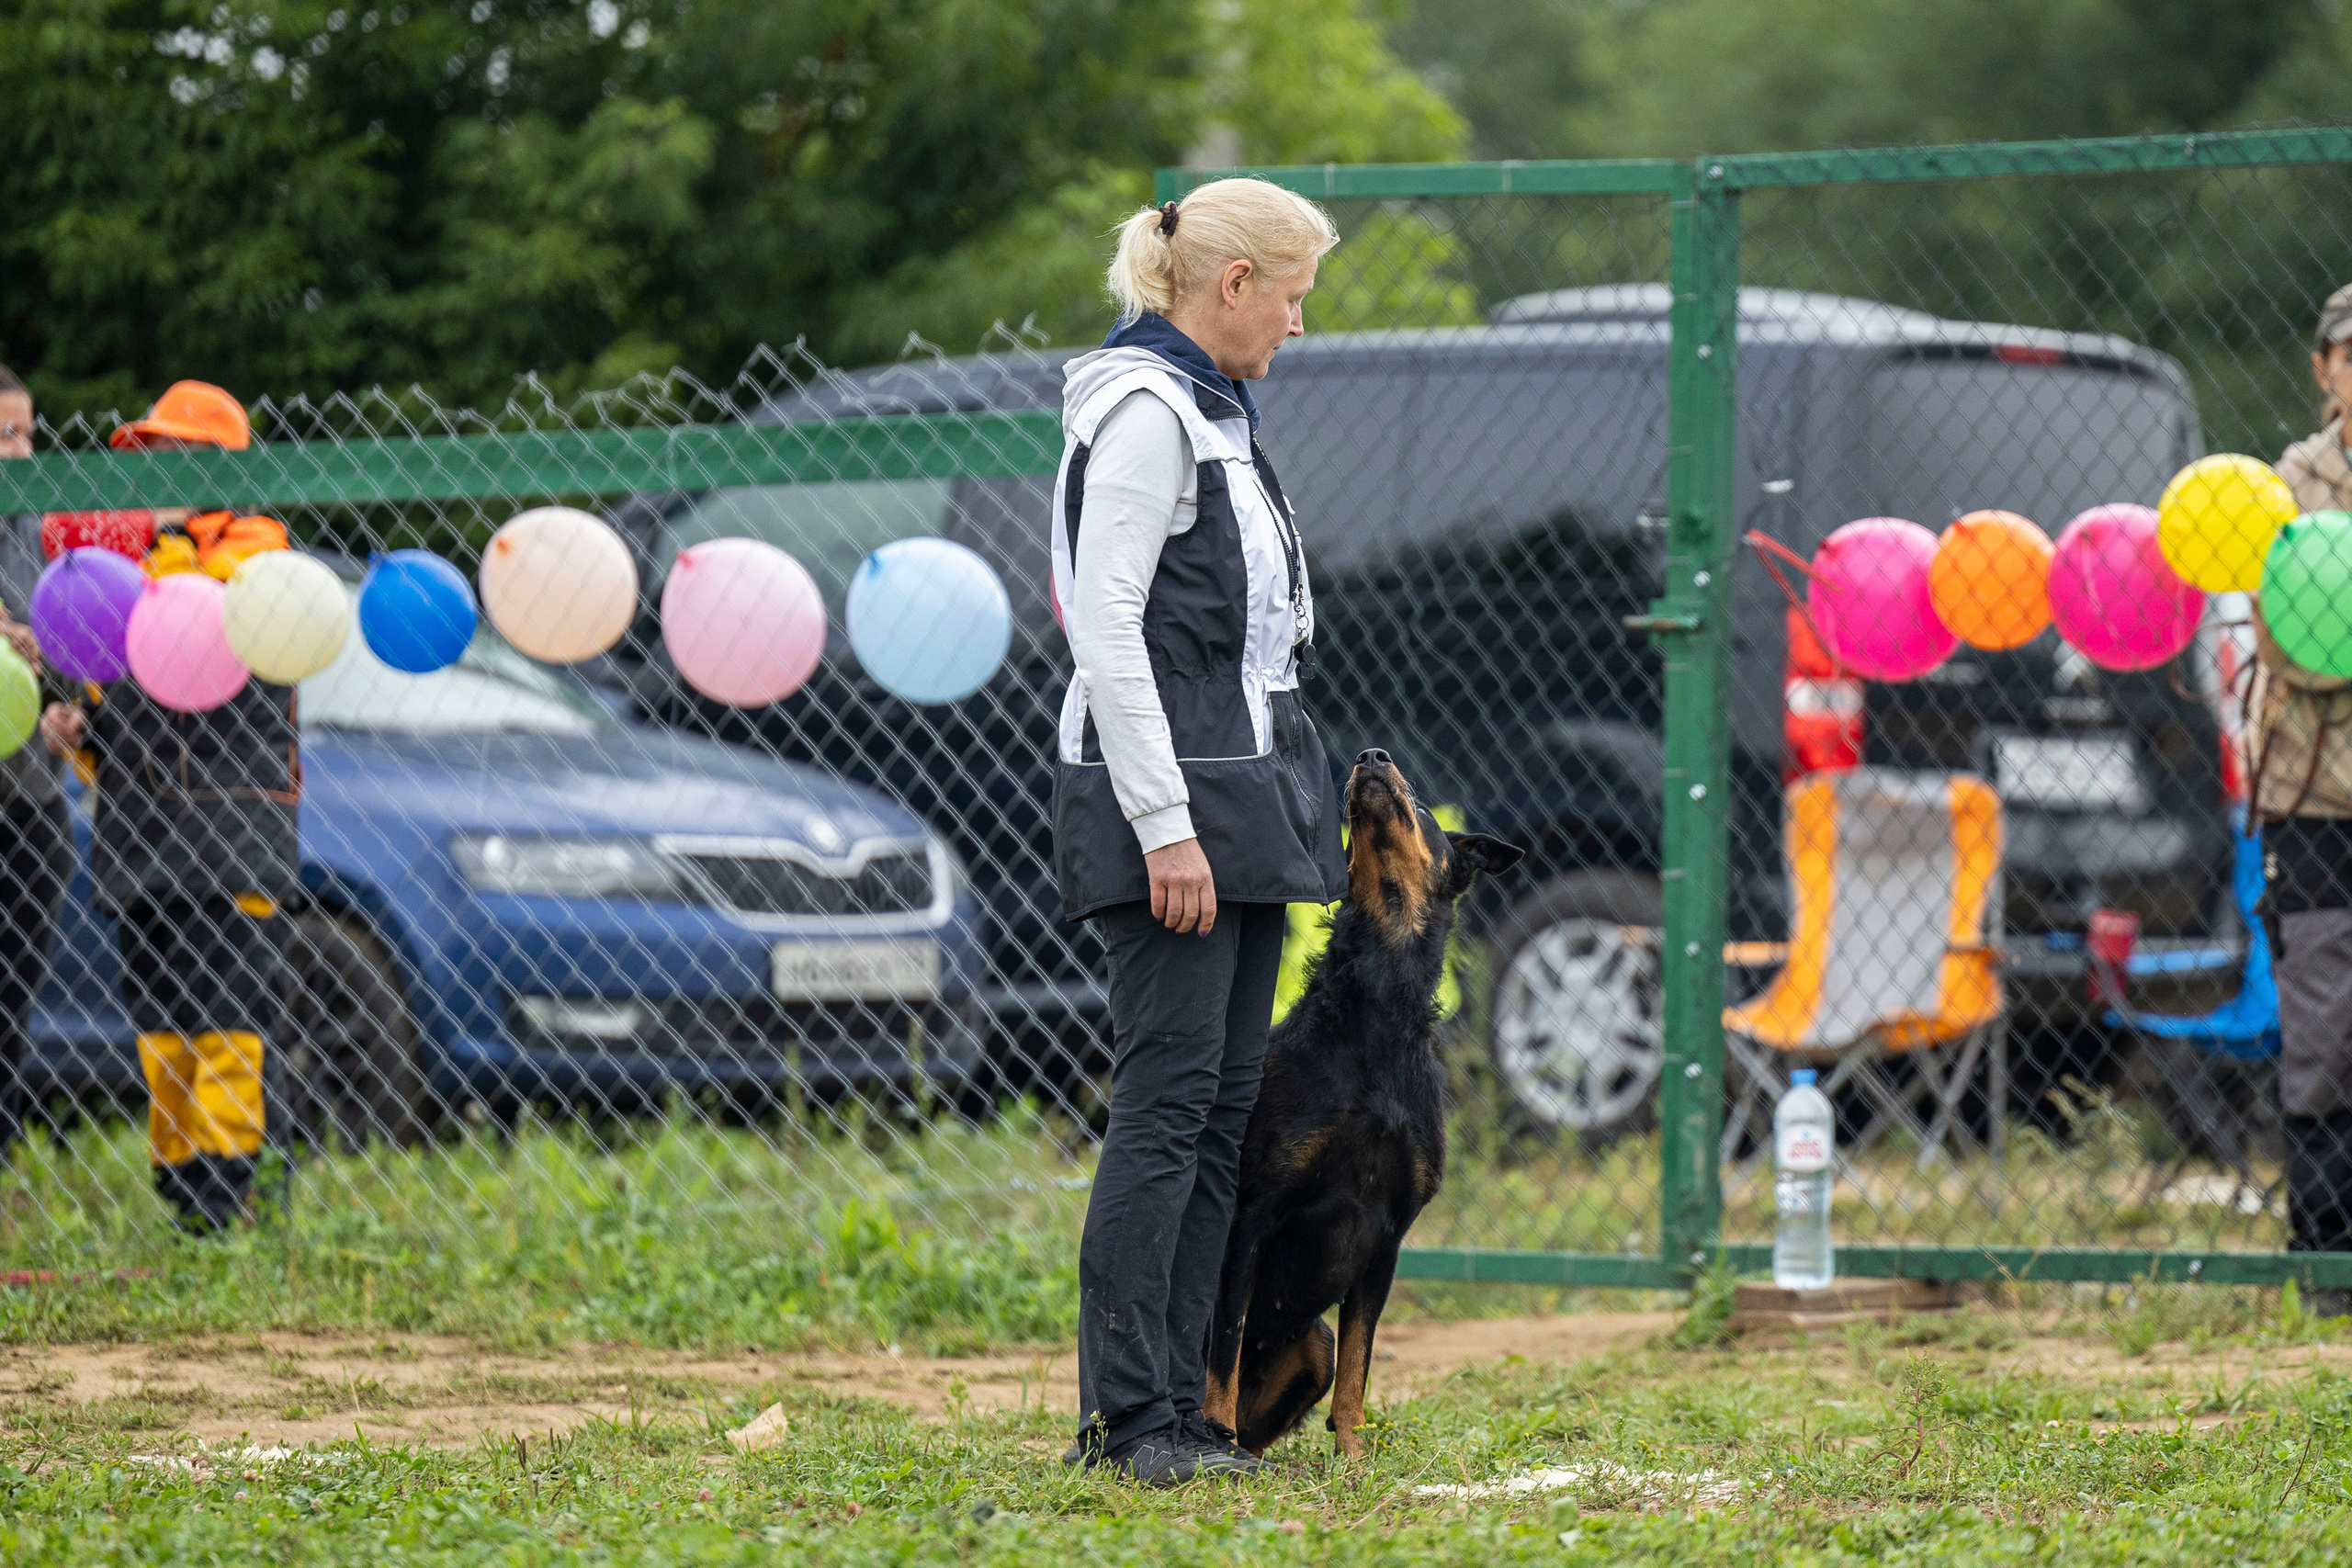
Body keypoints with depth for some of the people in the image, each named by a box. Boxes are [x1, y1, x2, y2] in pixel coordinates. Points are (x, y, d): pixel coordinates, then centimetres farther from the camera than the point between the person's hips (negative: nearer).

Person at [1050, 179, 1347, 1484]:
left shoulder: (1209, 411, 18)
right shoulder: (1142, 411, -13)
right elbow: (1107, 631, -19)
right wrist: (1164, 826, -22)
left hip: (1241, 793, 10)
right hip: (1165, 796, -10)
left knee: (1225, 1105, 7)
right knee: (1168, 1096, -11)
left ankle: (1178, 1409, 9)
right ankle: (1124, 1417, -10)